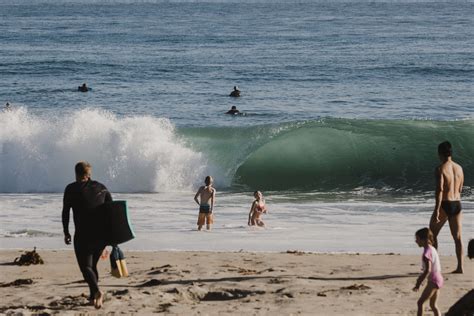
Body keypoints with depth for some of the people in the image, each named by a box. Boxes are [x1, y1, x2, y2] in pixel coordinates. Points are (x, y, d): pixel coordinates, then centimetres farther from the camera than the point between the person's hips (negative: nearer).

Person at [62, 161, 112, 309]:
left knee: (86, 266, -4)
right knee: (92, 264, 21)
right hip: (102, 234, 4)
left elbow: (65, 212, -1)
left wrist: (66, 233, 9)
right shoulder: (101, 187, 10)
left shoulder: (71, 189, 1)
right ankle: (93, 296, 21)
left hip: (83, 235, -4)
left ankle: (97, 291, -29)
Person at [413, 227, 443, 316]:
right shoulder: (432, 249, 12)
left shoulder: (427, 252, -18)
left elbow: (428, 270, -23)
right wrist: (421, 278, 23)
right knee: (433, 305, 14)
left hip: (433, 281, -10)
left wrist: (418, 283, -20)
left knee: (420, 302, -7)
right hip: (438, 279, 10)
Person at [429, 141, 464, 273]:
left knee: (432, 234, 10)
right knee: (457, 237, 6)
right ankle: (460, 266, 3)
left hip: (445, 204, -6)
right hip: (457, 203, 6)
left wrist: (437, 210, -21)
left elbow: (440, 189, -19)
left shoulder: (440, 169, -12)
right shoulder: (459, 168, 8)